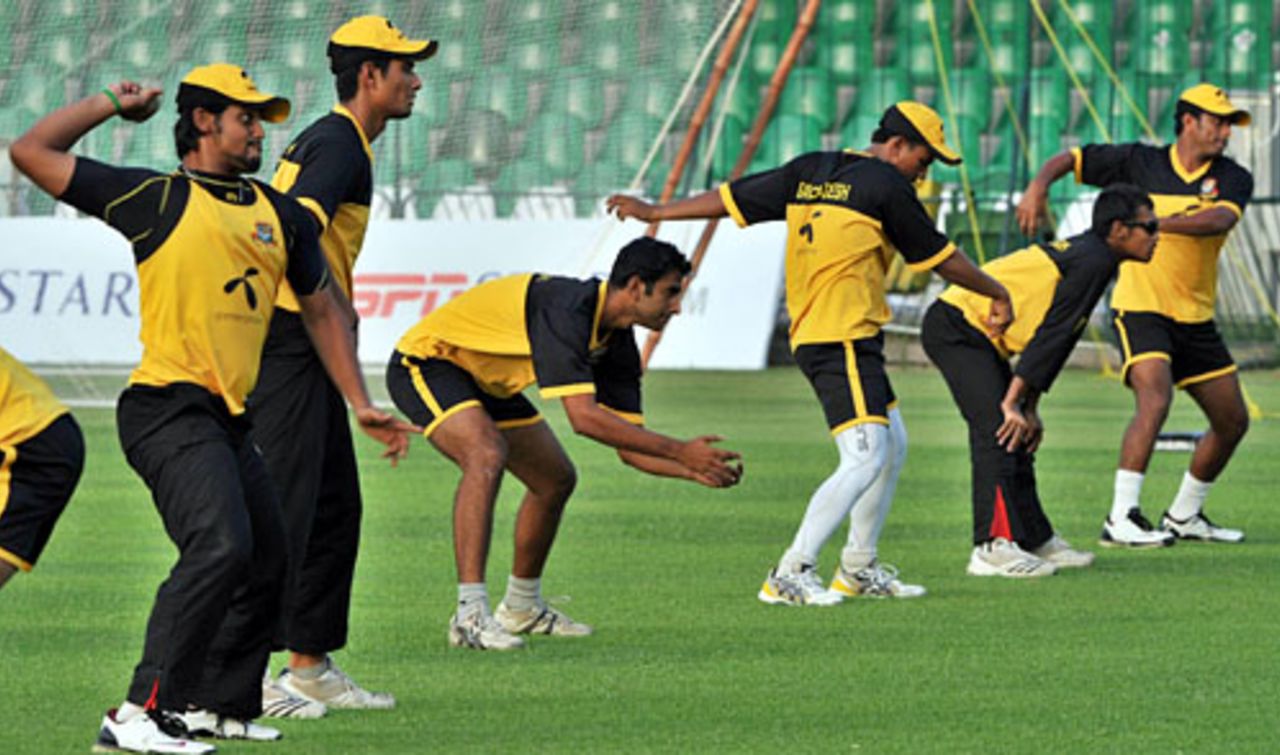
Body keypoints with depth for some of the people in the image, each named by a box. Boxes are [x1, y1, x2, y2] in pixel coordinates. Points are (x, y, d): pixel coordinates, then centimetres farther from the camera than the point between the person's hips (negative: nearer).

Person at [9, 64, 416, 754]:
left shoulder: (280, 214, 17)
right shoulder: (154, 198, -1)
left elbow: (323, 309, 25)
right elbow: (31, 151, 0)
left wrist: (361, 406, 17)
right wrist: (113, 105, 10)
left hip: (230, 422, 8)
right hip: (169, 410, -8)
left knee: (267, 563, 14)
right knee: (220, 546, -26)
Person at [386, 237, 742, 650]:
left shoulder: (617, 344, -4)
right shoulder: (566, 310, -33)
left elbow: (629, 443, 0)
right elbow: (584, 417, -41)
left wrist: (693, 470, -18)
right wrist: (680, 451, -39)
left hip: (486, 381, 10)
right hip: (426, 361, -10)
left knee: (556, 478, 13)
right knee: (486, 455, -34)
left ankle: (521, 607, 32)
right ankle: (470, 615, -37)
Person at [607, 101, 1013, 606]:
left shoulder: (810, 171, 13)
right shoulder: (885, 184, -7)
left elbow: (734, 198, 14)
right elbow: (940, 257, 0)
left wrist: (655, 213, 21)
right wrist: (997, 294, 14)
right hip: (841, 340, -10)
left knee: (893, 445, 20)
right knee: (865, 459, -15)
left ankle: (859, 568, 26)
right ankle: (791, 574, -19)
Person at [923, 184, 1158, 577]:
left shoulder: (1085, 254, 14)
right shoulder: (1093, 261, -16)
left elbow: (1057, 338, 16)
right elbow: (1050, 335, -20)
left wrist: (1030, 408, 13)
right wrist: (1014, 403, -20)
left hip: (977, 336, 11)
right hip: (956, 326, -11)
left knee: (1018, 436, 14)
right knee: (998, 431, -20)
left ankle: (1036, 540, 21)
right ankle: (993, 547, -26)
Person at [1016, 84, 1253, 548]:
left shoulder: (1232, 179, 0)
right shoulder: (1141, 163, -3)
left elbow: (1220, 219, -22)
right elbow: (1070, 159, 3)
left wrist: (1159, 222, -35)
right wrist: (1039, 186, -18)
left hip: (1196, 319, 5)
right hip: (1140, 308, -5)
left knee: (1233, 421, 12)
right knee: (1154, 400, -27)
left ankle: (1184, 516, 30)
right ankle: (1120, 520, -30)